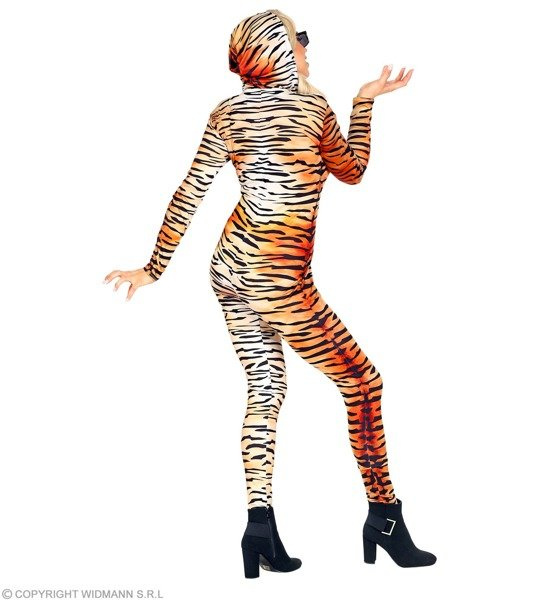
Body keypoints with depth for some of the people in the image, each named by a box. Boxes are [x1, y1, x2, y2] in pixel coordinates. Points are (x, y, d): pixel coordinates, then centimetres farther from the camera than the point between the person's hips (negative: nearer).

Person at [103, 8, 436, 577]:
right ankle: (385, 519, 7)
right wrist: (365, 101, 19)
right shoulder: (312, 104, -7)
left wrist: (154, 267, 13)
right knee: (362, 382, 4)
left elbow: (188, 195, 6)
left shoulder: (226, 113, 7)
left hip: (231, 267, 7)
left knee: (264, 389, 12)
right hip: (279, 278, -7)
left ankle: (260, 527, 8)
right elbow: (352, 171, 9)